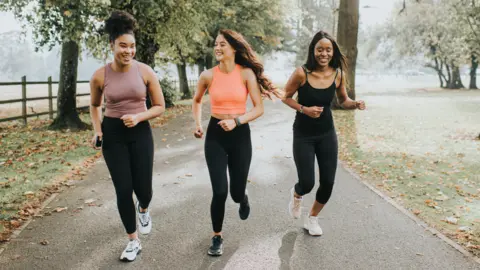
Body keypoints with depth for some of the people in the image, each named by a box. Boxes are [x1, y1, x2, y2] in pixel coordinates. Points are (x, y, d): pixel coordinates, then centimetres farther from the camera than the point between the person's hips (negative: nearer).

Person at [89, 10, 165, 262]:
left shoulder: (145, 71, -9)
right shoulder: (100, 76, -7)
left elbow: (160, 106, -1)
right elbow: (94, 105, 12)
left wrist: (138, 117, -17)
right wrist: (97, 130, -1)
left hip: (140, 133, 0)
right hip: (113, 134, 0)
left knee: (143, 190, 2)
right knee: (123, 190, -1)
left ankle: (143, 209, 43)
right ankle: (133, 242, 19)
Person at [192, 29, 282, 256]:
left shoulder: (246, 73, -8)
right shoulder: (208, 75, -4)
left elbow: (259, 109, -7)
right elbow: (197, 101, 15)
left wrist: (236, 121, -20)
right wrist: (197, 124, 2)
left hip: (240, 135, 0)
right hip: (215, 135, 0)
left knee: (236, 193, 7)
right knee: (220, 192, -9)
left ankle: (243, 199, 48)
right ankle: (217, 237, 15)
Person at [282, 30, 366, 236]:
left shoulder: (338, 74, -7)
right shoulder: (301, 73, -18)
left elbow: (343, 101, 7)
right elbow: (285, 97, -6)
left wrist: (355, 104, -15)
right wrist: (304, 109, -21)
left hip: (327, 134, 4)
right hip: (303, 135, -3)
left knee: (328, 183, 5)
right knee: (307, 184, -6)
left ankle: (312, 219, 32)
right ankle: (296, 195, 35)